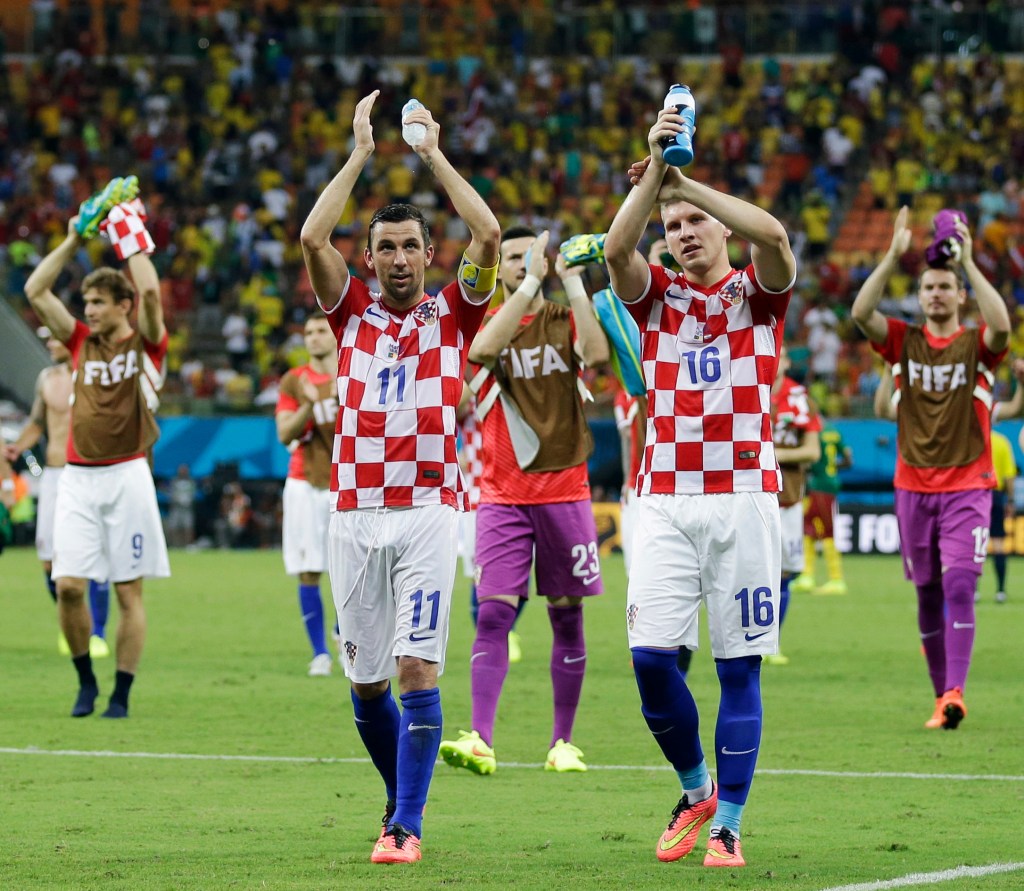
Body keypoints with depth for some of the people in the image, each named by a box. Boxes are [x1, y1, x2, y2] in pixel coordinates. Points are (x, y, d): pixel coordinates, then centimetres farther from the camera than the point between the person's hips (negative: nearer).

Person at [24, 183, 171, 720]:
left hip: (126, 475, -3)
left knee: (129, 591, -1)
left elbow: (149, 291, -16)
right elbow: (35, 290, 9)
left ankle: (121, 694, 5)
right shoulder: (81, 343, 12)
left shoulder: (145, 345, 1)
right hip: (78, 477, 3)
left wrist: (131, 237, -6)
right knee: (68, 585, -6)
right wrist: (75, 238, 6)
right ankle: (86, 682, 11)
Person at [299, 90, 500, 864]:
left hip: (429, 511, -2)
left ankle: (406, 825, -9)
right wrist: (361, 153, -1)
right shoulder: (353, 315, 11)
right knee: (365, 678, 6)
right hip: (356, 514, 2)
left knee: (418, 667, -11)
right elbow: (313, 238, -3)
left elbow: (489, 235, -6)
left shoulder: (453, 315, 7)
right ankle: (403, 798, 26)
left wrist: (434, 155, 0)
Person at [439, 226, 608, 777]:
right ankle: (481, 742, -18)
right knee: (494, 613, -12)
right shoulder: (485, 323, 5)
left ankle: (563, 743, 13)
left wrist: (573, 282, -14)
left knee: (567, 617, 5)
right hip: (504, 497, -1)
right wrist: (532, 281, -21)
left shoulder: (566, 320, 6)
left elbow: (597, 354, -17)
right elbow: (486, 346, -21)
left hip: (564, 491, 1)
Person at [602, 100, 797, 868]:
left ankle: (728, 825, 4)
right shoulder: (657, 295, 12)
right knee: (651, 654, -8)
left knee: (739, 667, -2)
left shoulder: (758, 293, 7)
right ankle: (695, 789, 14)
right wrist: (655, 171, -18)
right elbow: (616, 249, -9)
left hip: (744, 497, -2)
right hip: (666, 501, 2)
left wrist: (686, 182, -14)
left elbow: (772, 235, -14)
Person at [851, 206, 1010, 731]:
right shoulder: (903, 342, 5)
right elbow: (861, 313, -12)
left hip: (967, 487, -3)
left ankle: (954, 695, -22)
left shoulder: (976, 346, 0)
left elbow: (1001, 325, -23)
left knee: (959, 586, -16)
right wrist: (893, 256, -17)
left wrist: (968, 261, -21)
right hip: (914, 487, 3)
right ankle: (940, 695, 15)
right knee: (928, 595, 7)